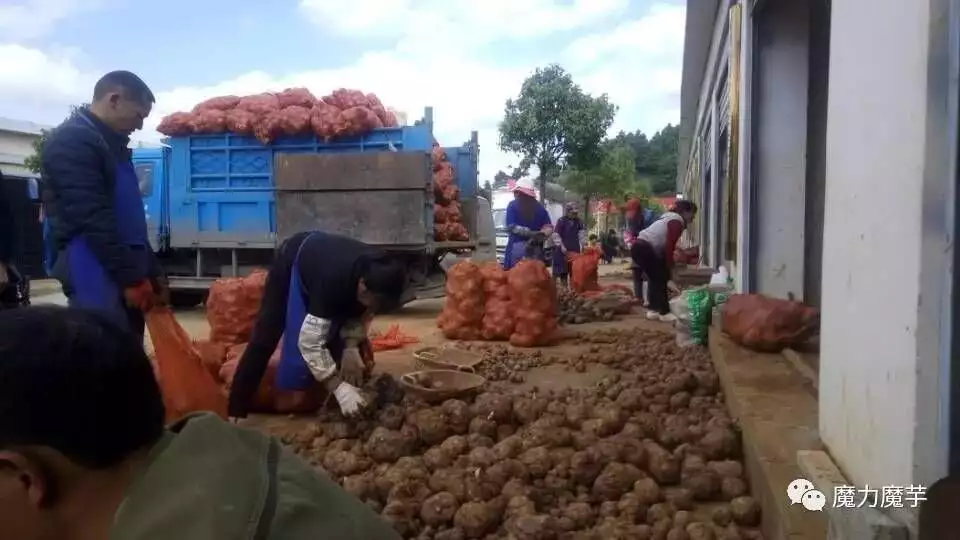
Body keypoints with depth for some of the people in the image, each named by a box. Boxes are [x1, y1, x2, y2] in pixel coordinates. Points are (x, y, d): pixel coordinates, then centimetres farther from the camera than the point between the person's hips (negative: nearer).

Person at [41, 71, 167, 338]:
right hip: (95, 273, -9)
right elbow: (93, 218, -18)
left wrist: (152, 272, 19)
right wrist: (131, 276, -17)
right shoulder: (72, 141, -9)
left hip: (126, 273, 9)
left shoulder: (112, 144, 20)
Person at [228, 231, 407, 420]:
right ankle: (236, 411, 2)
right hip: (292, 262, -5)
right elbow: (310, 341, -45)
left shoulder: (377, 275, -30)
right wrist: (339, 387, -49)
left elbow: (361, 314, -11)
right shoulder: (333, 282, -47)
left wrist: (351, 347, -27)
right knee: (265, 339, -8)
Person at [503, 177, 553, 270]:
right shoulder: (540, 207, 11)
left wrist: (527, 232, -9)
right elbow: (549, 228, 4)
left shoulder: (513, 205, 3)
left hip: (517, 247, -3)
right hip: (536, 249, 3)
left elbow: (511, 227, -8)